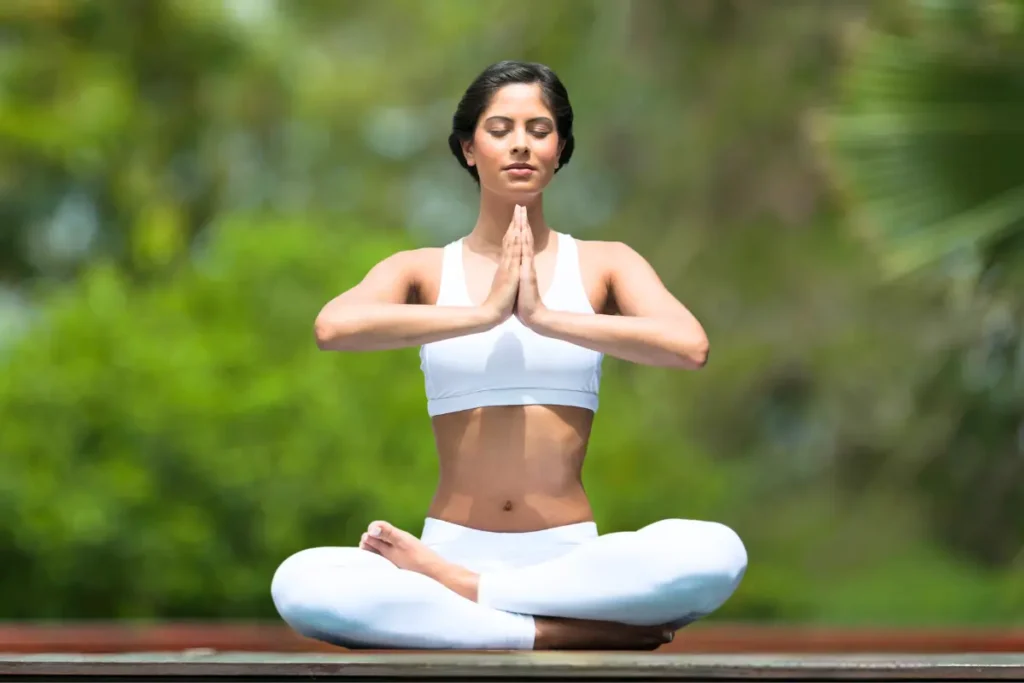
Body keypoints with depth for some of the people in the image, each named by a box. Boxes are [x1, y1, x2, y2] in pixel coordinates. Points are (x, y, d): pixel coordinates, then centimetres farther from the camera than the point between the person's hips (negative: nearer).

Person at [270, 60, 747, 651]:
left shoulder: (604, 265, 7)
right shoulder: (423, 270, 7)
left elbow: (690, 347, -14)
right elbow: (333, 327, -17)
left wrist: (546, 317, -18)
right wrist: (484, 313, -19)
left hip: (570, 555, 0)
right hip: (452, 544, 0)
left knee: (717, 553, -32)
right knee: (299, 585, -31)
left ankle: (457, 589, -22)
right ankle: (570, 630, -26)